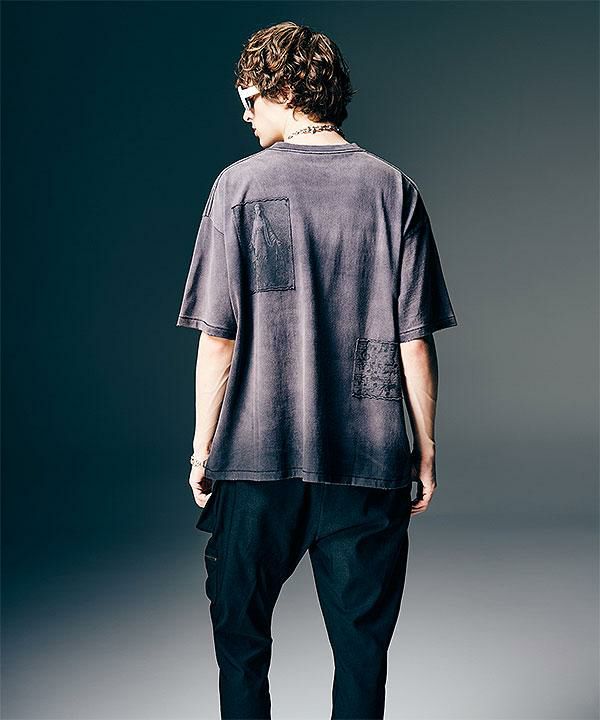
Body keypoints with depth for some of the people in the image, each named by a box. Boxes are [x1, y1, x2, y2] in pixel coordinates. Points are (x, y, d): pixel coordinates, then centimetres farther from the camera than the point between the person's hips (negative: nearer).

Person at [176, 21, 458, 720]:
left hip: (256, 456, -1)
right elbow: (414, 339, -1)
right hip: (367, 457, 2)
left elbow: (218, 338, -5)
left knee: (240, 637, 16)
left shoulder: (240, 185, -3)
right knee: (361, 647, 12)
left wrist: (202, 449, 4)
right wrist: (425, 447, 8)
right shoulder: (392, 188, 1)